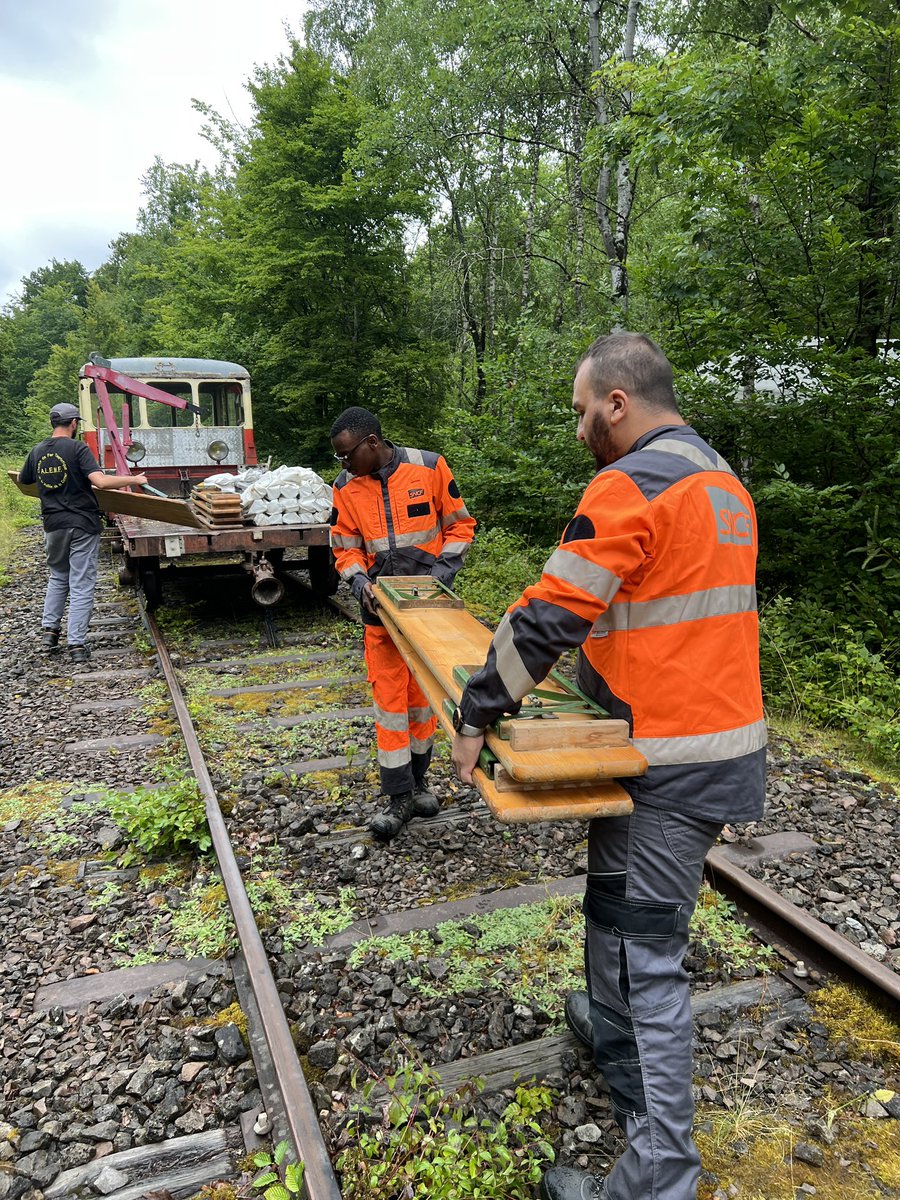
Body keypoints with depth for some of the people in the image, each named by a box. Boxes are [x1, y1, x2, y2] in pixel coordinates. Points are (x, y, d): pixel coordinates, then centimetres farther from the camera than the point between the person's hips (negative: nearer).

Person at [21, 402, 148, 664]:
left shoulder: (37, 451, 7)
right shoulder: (77, 448, -11)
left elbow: (22, 481, 22)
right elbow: (100, 481, -23)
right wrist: (134, 479, -12)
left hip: (53, 525, 5)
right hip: (83, 525, -5)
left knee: (58, 577, 26)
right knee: (82, 585, 0)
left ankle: (49, 628, 21)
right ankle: (76, 644, 1)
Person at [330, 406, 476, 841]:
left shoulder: (430, 467, -9)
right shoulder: (346, 487, -3)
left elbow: (460, 526, -1)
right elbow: (345, 547, 5)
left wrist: (440, 573, -13)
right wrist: (360, 582, -14)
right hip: (382, 604, 1)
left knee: (424, 690, 9)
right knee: (388, 693, -1)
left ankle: (417, 779, 26)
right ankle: (399, 796, 8)